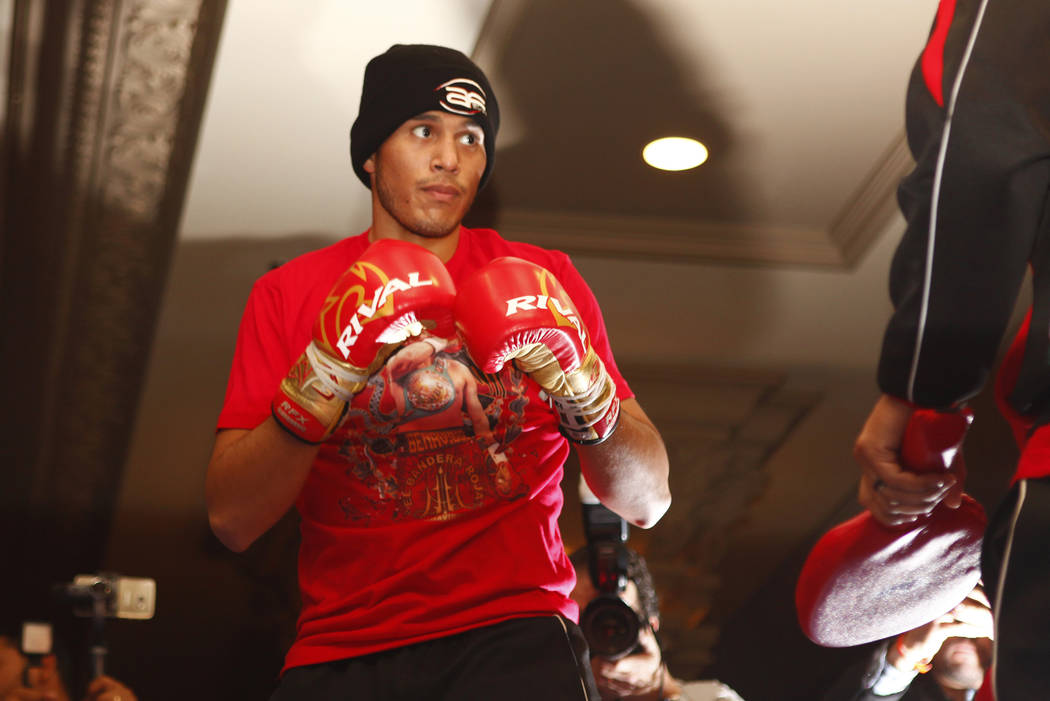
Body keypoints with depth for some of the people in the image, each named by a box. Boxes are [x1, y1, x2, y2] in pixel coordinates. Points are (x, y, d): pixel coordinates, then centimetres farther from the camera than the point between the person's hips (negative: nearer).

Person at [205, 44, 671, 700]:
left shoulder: (542, 280, 10)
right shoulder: (289, 293, 10)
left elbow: (649, 501, 6)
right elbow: (232, 520, -1)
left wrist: (579, 383, -12)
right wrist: (323, 376, -14)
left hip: (511, 633, -1)